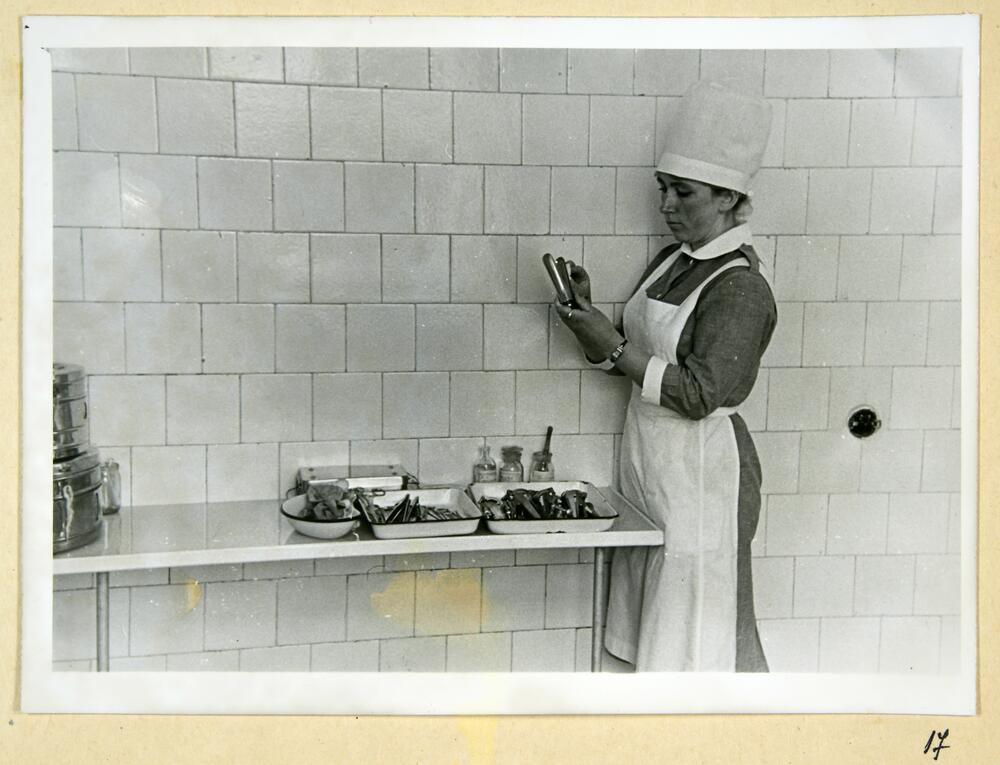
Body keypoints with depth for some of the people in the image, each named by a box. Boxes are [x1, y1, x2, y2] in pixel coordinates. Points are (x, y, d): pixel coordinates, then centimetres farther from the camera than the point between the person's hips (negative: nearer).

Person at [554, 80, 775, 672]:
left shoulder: (742, 288, -16)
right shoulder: (672, 262, 10)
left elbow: (700, 394, -22)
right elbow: (635, 356, 14)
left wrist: (614, 348, -20)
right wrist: (591, 316, -2)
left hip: (702, 475, -8)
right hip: (651, 467, 9)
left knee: (696, 633, 3)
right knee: (657, 629, 17)